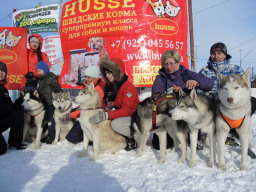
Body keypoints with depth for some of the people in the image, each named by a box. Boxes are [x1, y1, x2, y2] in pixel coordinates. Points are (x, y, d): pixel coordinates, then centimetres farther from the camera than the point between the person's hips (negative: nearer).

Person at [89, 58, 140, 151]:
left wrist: (106, 115, -36)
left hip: (132, 117, -8)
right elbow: (105, 102, 10)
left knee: (115, 124, -33)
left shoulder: (128, 87, -19)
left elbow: (126, 110, -27)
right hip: (118, 116, 8)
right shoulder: (109, 86, 5)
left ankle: (134, 137, -6)